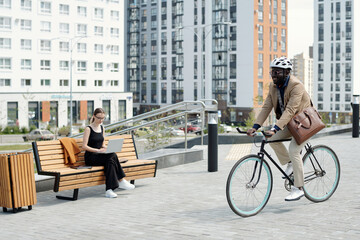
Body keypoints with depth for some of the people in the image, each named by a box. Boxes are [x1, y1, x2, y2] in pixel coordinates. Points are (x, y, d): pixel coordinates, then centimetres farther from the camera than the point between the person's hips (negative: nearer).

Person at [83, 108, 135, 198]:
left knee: (110, 161, -30)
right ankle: (121, 181, -26)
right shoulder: (88, 129, -5)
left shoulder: (102, 127, 15)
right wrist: (98, 150, -24)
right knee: (112, 156, -31)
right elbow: (84, 146, -12)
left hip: (101, 156, 6)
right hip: (90, 158, -6)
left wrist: (107, 148, -2)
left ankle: (109, 190, -35)